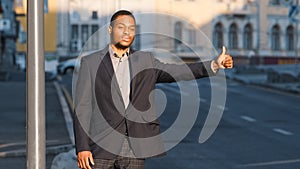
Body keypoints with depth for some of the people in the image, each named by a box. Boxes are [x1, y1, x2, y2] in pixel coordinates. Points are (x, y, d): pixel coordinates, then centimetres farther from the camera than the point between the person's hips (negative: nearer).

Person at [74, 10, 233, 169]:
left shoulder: (145, 60, 12)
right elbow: (82, 108, 0)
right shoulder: (90, 62, 4)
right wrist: (82, 147, -7)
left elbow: (178, 71, 1)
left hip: (135, 150, 2)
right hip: (102, 147, -2)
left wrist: (215, 64, -12)